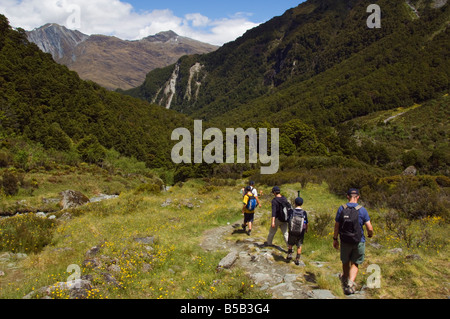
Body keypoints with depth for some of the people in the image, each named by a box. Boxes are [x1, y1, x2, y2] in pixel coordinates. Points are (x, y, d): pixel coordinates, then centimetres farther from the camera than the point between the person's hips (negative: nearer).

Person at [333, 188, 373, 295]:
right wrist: (370, 234, 13)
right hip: (359, 242, -2)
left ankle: (345, 283, 35)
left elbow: (336, 225, -1)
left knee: (345, 262, 19)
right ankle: (351, 283, -8)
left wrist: (335, 239, 9)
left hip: (345, 241, 2)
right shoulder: (362, 210, -10)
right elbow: (369, 228, -10)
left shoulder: (341, 209, -5)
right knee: (355, 264, 11)